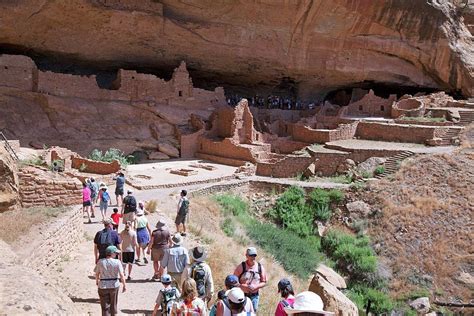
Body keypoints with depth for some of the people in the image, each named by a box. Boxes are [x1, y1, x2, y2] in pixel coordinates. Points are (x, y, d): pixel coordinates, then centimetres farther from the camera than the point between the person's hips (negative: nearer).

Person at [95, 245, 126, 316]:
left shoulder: (100, 262, -7)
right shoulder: (117, 262, -13)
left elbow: (97, 274, 2)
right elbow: (121, 275, -14)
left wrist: (97, 281, 22)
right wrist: (124, 285, -3)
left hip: (103, 286, 0)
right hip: (114, 286, 0)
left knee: (105, 306, 8)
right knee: (113, 304, 21)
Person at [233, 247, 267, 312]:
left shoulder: (260, 267, -1)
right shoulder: (241, 267, -9)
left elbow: (264, 282, 4)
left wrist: (256, 286, -13)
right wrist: (242, 286, -21)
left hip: (254, 296, 3)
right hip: (242, 295, -3)